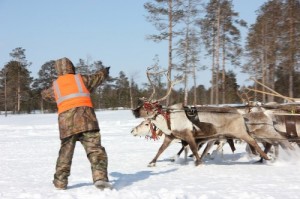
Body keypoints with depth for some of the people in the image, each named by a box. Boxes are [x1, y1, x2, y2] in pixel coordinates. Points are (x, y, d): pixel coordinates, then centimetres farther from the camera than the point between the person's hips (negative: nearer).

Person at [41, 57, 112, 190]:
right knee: (95, 149, -7)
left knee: (66, 152, 16)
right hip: (85, 117, -2)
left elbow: (45, 95, 40)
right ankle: (100, 177, -24)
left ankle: (60, 181, 20)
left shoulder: (56, 85, 20)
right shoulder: (81, 79, 15)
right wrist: (105, 72, 52)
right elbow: (97, 78, 31)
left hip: (66, 120, 2)